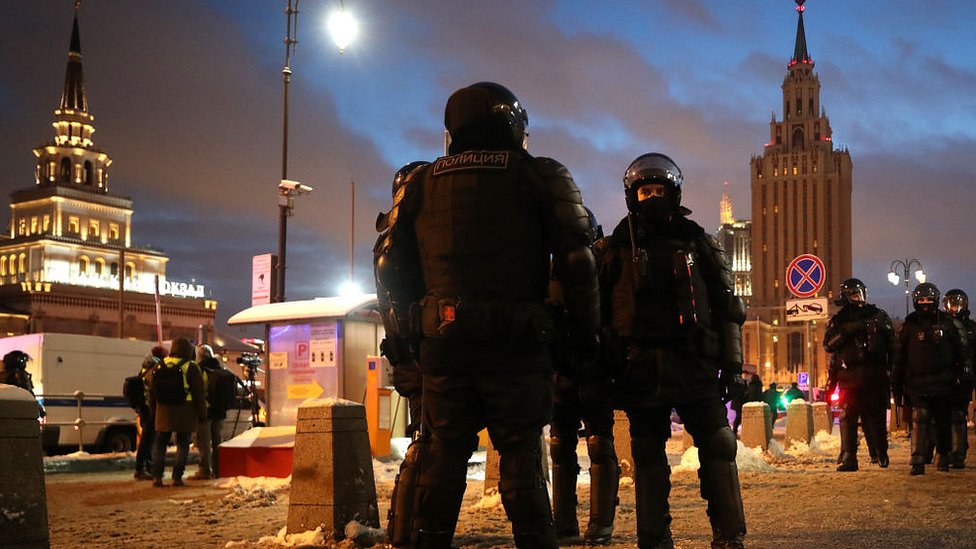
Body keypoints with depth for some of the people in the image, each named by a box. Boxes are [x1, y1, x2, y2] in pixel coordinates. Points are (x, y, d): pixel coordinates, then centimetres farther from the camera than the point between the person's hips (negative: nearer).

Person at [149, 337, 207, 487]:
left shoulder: (159, 367, 7)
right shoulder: (191, 368, -8)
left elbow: (152, 392, 14)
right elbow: (199, 394, -7)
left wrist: (154, 410, 24)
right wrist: (202, 415, 2)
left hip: (164, 413, 4)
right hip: (185, 414, -3)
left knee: (160, 443, 12)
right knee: (183, 444, 4)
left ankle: (157, 476, 3)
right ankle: (177, 477, -1)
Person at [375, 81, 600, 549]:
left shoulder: (421, 184, 12)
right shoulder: (542, 177, 3)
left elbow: (392, 268, 13)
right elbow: (578, 264, -3)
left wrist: (404, 333, 18)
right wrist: (586, 336, 2)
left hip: (442, 339, 3)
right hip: (517, 340, -2)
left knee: (444, 450, 12)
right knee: (520, 451, 5)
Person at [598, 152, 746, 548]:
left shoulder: (697, 242, 11)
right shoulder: (620, 248, 11)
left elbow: (727, 307, 10)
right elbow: (602, 312, 10)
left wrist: (732, 363, 3)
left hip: (693, 363, 0)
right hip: (641, 365, 0)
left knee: (717, 448, -4)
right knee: (648, 455, 5)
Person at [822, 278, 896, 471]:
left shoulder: (878, 316, 13)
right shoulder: (838, 321, 12)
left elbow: (892, 345, 12)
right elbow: (829, 344, -1)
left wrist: (894, 371, 6)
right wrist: (848, 330, -13)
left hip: (874, 376, 0)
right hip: (848, 376, 0)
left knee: (875, 416, 4)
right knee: (847, 417, -6)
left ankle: (880, 453, 19)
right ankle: (848, 458, -4)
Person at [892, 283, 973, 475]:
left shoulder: (949, 324, 3)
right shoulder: (910, 326, 5)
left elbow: (963, 352, 7)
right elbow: (899, 358, 9)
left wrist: (966, 376, 2)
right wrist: (896, 384, 9)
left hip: (943, 383, 1)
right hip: (918, 383, -1)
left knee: (943, 421, 11)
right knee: (919, 419, -14)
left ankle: (943, 457, 29)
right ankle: (917, 461, -17)